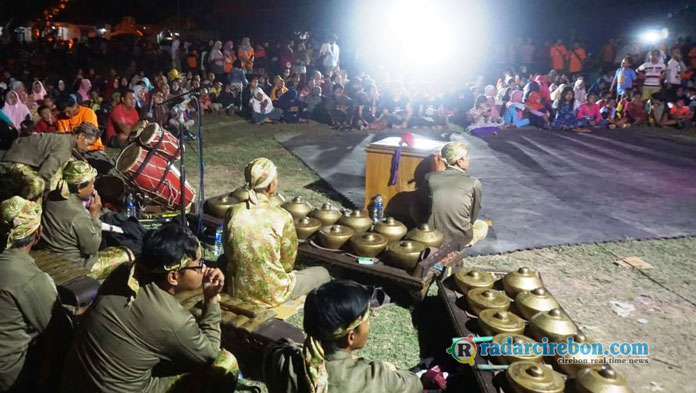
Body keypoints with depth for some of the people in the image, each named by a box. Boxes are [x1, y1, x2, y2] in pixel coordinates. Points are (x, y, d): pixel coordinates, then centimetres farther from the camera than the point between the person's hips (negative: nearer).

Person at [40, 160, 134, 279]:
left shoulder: (52, 196, -6)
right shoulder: (79, 215, -30)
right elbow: (92, 248, -16)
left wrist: (89, 212, -3)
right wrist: (94, 215, -14)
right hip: (71, 268, -8)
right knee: (126, 255, 1)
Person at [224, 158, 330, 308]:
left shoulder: (232, 212, -8)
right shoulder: (282, 217, -19)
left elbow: (228, 254, 5)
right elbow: (288, 264, -8)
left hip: (237, 291, 5)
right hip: (271, 295, -4)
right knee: (322, 273, 18)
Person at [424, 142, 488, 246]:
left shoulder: (430, 177, -7)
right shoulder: (474, 183, -13)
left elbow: (426, 206, 6)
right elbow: (473, 216, 0)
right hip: (460, 239, -2)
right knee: (483, 225, 30)